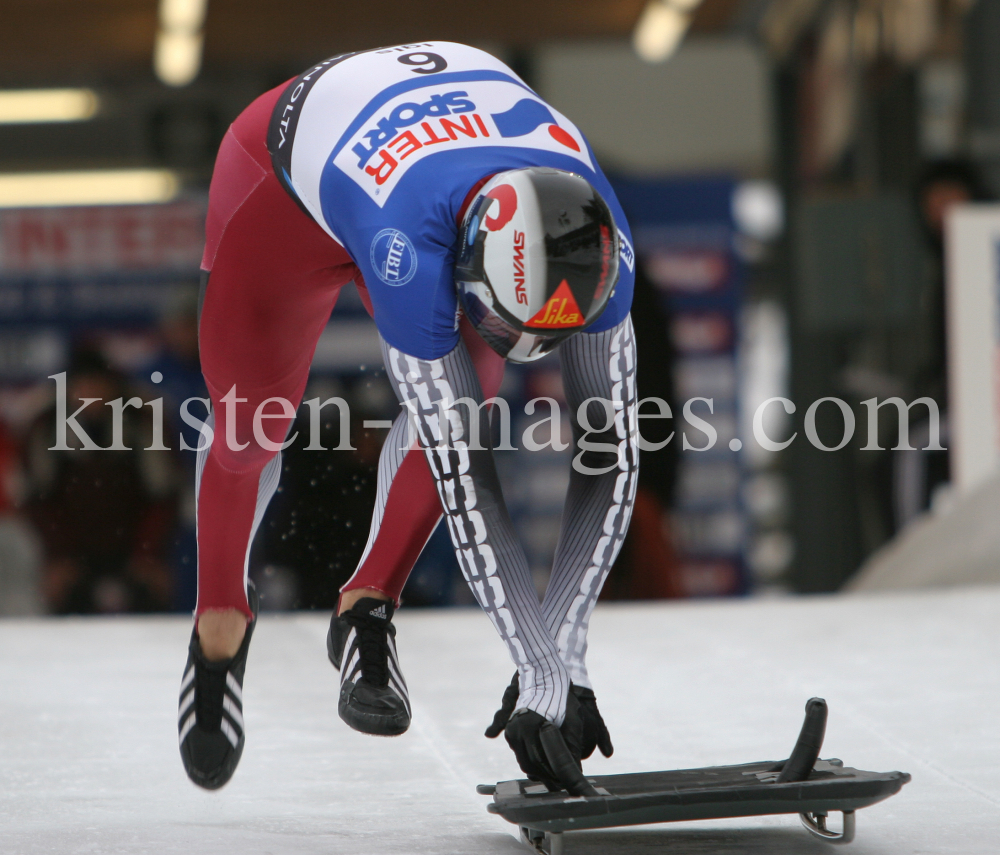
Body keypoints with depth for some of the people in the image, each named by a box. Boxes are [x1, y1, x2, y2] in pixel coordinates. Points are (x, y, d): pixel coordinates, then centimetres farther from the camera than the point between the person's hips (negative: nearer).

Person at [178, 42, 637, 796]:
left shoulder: (598, 243, -35)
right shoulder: (411, 250, -48)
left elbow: (612, 451, -29)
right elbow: (461, 474, -45)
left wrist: (568, 653, -33)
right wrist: (542, 676, -44)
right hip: (286, 173, -3)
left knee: (466, 396, -19)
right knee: (253, 422, 0)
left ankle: (368, 612, 1)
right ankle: (219, 635, 29)